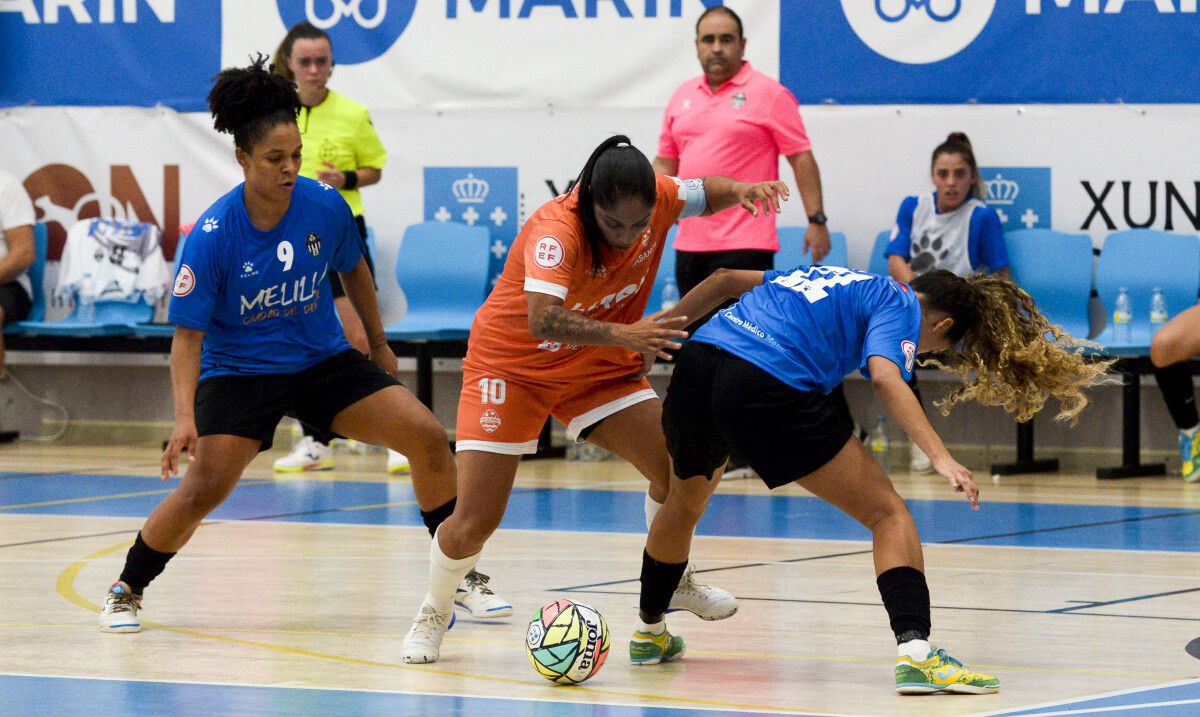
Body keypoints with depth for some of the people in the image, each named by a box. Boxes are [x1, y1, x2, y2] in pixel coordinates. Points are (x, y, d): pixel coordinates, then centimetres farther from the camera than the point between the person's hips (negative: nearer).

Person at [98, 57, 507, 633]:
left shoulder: (326, 207, -12)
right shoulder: (213, 235, -22)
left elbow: (353, 271, 9)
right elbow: (188, 332, -17)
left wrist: (379, 347, 19)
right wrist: (185, 417, -29)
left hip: (324, 360, 4)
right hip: (239, 370, -4)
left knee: (428, 438, -9)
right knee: (204, 488, -20)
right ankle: (125, 592, 4)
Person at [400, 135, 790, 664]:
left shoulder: (657, 200, -16)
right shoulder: (557, 229, -34)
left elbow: (706, 193, 6)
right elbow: (542, 322, -48)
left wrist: (742, 191, -17)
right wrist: (624, 334, -61)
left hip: (599, 364, 5)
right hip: (512, 366, -5)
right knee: (474, 523, -10)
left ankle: (672, 581, 20)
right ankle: (433, 615, 19)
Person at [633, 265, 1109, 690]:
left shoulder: (843, 279, 33)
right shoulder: (902, 307, 10)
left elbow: (727, 280, 33)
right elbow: (885, 377, -12)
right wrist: (941, 458, -21)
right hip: (768, 386, -8)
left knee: (686, 500, 36)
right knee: (888, 514, 0)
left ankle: (650, 633, 51)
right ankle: (914, 651, -17)